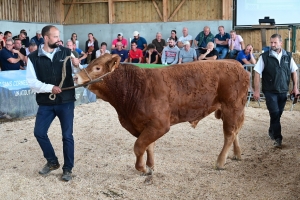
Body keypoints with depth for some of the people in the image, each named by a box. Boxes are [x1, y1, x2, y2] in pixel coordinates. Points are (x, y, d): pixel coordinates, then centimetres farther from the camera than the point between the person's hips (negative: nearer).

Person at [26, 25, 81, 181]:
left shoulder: (66, 53, -2)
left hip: (66, 101, -1)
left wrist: (76, 66, -22)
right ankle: (52, 162, 28)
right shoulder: (33, 57, -3)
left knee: (67, 135, 3)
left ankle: (67, 169, 19)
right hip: (46, 103, 1)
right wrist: (50, 88, -21)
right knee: (39, 133, 5)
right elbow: (32, 82, -7)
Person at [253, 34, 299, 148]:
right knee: (275, 113, -7)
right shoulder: (265, 57, -7)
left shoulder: (288, 56, 3)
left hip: (283, 91, 4)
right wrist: (256, 90, -11)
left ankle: (272, 132, 34)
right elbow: (257, 73, -7)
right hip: (270, 91, -3)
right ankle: (277, 138, 2)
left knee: (278, 114, 13)